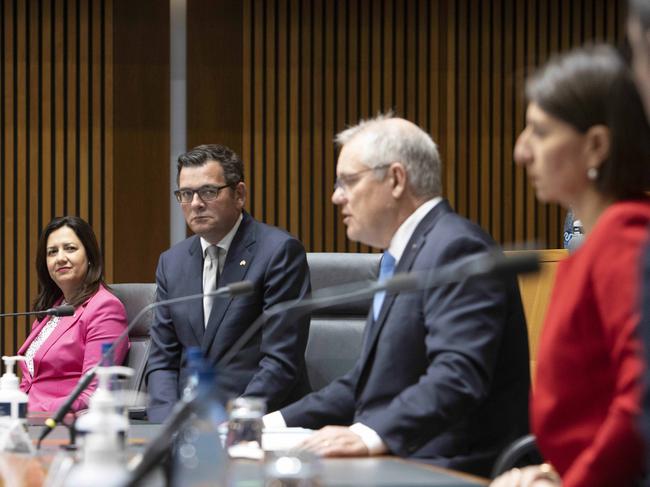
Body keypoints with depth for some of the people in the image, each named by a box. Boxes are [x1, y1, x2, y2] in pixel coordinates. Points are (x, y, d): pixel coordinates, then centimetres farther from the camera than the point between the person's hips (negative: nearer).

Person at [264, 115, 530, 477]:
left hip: (453, 470, -9)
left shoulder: (457, 250, -13)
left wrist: (369, 436, -35)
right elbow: (369, 383, 22)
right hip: (397, 461, 9)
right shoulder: (405, 257, 18)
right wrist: (275, 423, 11)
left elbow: (456, 378, -26)